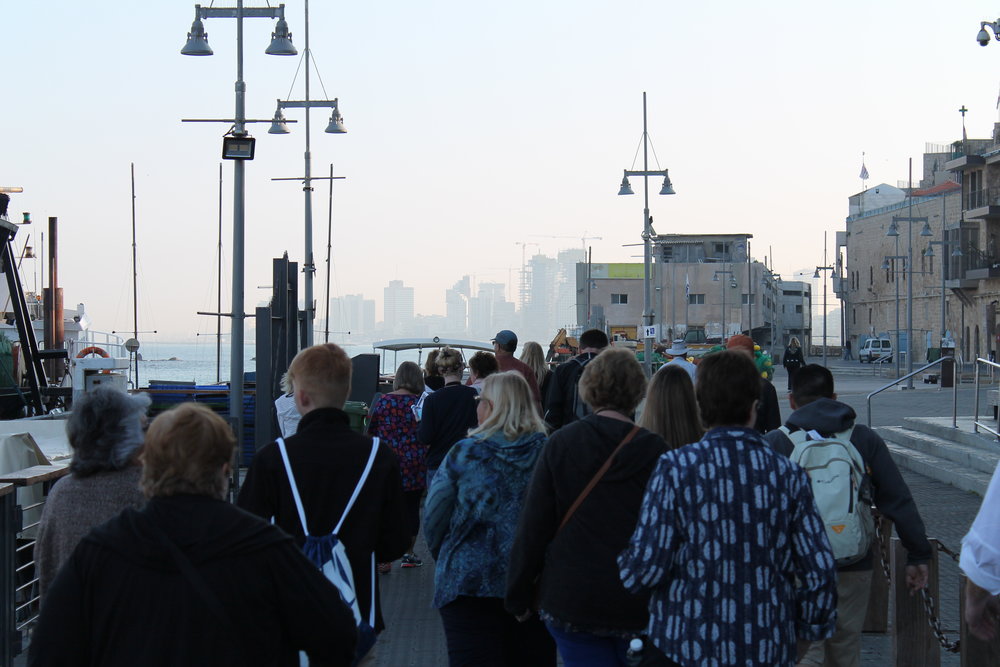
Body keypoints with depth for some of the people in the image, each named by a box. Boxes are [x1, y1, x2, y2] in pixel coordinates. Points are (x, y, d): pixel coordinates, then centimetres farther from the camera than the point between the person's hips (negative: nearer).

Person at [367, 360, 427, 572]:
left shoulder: (382, 400, 1)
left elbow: (371, 432, 8)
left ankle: (383, 558, -5)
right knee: (411, 508, 11)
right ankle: (408, 554, 21)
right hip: (414, 463, -1)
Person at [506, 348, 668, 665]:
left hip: (570, 600, 0)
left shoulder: (560, 443, -5)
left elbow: (532, 527, -3)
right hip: (638, 604, 0)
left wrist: (518, 597, 5)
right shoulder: (654, 450, -6)